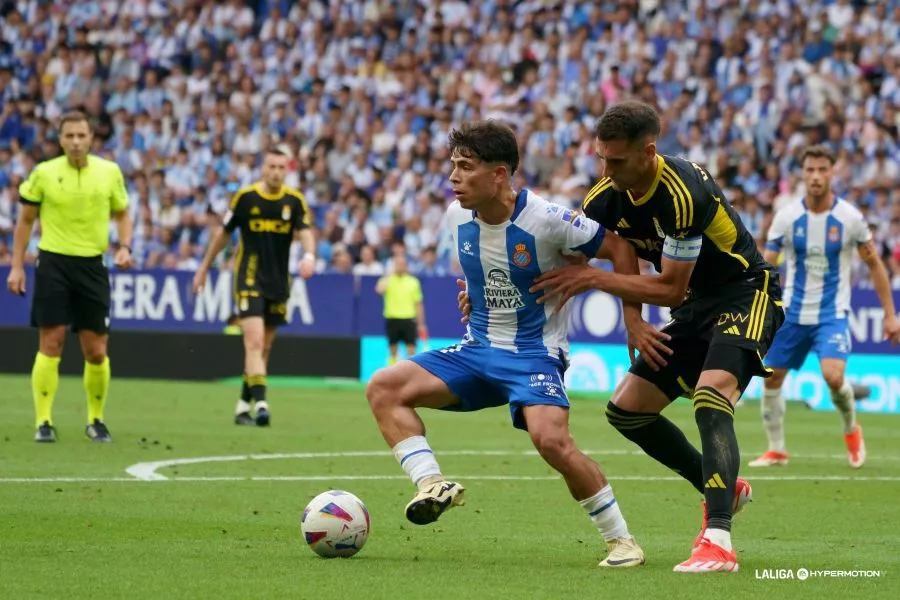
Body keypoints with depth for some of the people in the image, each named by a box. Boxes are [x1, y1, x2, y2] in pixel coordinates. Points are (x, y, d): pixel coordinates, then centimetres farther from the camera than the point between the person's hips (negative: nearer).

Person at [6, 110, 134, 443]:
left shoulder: (109, 172, 1)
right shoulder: (43, 173, -3)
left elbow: (122, 214, 14)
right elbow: (25, 220, 7)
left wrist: (125, 246, -5)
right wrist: (17, 266, 3)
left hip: (92, 266, 2)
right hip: (53, 262, -2)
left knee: (96, 351, 3)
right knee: (50, 344, -5)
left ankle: (96, 419, 21)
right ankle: (43, 422, 1)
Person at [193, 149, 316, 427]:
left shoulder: (294, 201, 2)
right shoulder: (245, 197, -4)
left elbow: (305, 231, -9)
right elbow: (223, 233, 6)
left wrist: (309, 256, -32)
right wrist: (204, 268, 12)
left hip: (278, 282, 4)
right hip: (250, 279, -4)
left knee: (264, 347, 11)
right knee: (254, 341, -18)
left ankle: (243, 406, 22)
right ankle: (260, 403, -27)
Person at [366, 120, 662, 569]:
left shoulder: (545, 220, -19)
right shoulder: (457, 217, -1)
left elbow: (619, 248, -10)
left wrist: (633, 320, -11)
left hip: (535, 353, -6)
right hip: (478, 348, 6)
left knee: (550, 438, -31)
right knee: (383, 388, -12)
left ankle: (621, 540, -13)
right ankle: (432, 484, -19)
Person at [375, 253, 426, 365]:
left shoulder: (413, 281, 8)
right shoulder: (387, 279, 2)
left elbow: (418, 304, 11)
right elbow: (379, 289, -22)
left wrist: (421, 324, 8)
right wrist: (392, 274, -18)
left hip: (409, 319, 1)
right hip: (392, 319, -1)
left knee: (411, 351, -5)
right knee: (393, 351, 5)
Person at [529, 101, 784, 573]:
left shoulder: (683, 194, -29)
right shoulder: (609, 197, -6)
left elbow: (670, 288, -24)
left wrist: (595, 279, -24)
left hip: (744, 294, -9)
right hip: (694, 305, 9)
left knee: (710, 397, -32)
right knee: (626, 410, 5)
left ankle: (718, 540, -38)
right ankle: (724, 488, 24)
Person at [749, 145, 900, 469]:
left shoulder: (850, 218, -8)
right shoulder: (787, 217, -6)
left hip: (832, 314, -3)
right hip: (793, 312, 3)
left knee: (833, 376, -23)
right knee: (771, 379, 3)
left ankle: (851, 428, 8)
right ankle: (776, 450, 22)